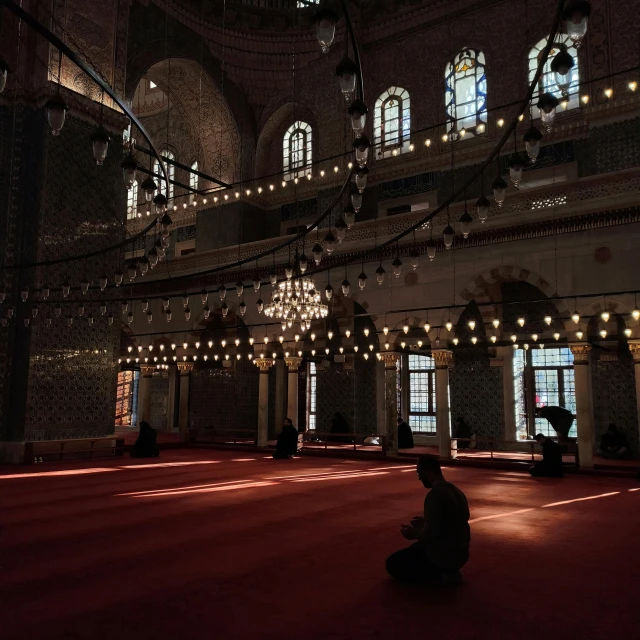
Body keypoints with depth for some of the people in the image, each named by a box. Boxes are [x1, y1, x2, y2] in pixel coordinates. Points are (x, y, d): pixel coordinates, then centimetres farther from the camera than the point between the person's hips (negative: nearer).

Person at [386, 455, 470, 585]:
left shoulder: (435, 495, -23)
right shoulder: (454, 490, 6)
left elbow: (431, 534, -25)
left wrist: (414, 534, -5)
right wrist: (426, 522, 23)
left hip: (443, 556, -9)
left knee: (393, 563, 5)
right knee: (415, 549, 32)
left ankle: (441, 575, -4)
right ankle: (447, 571, 10)